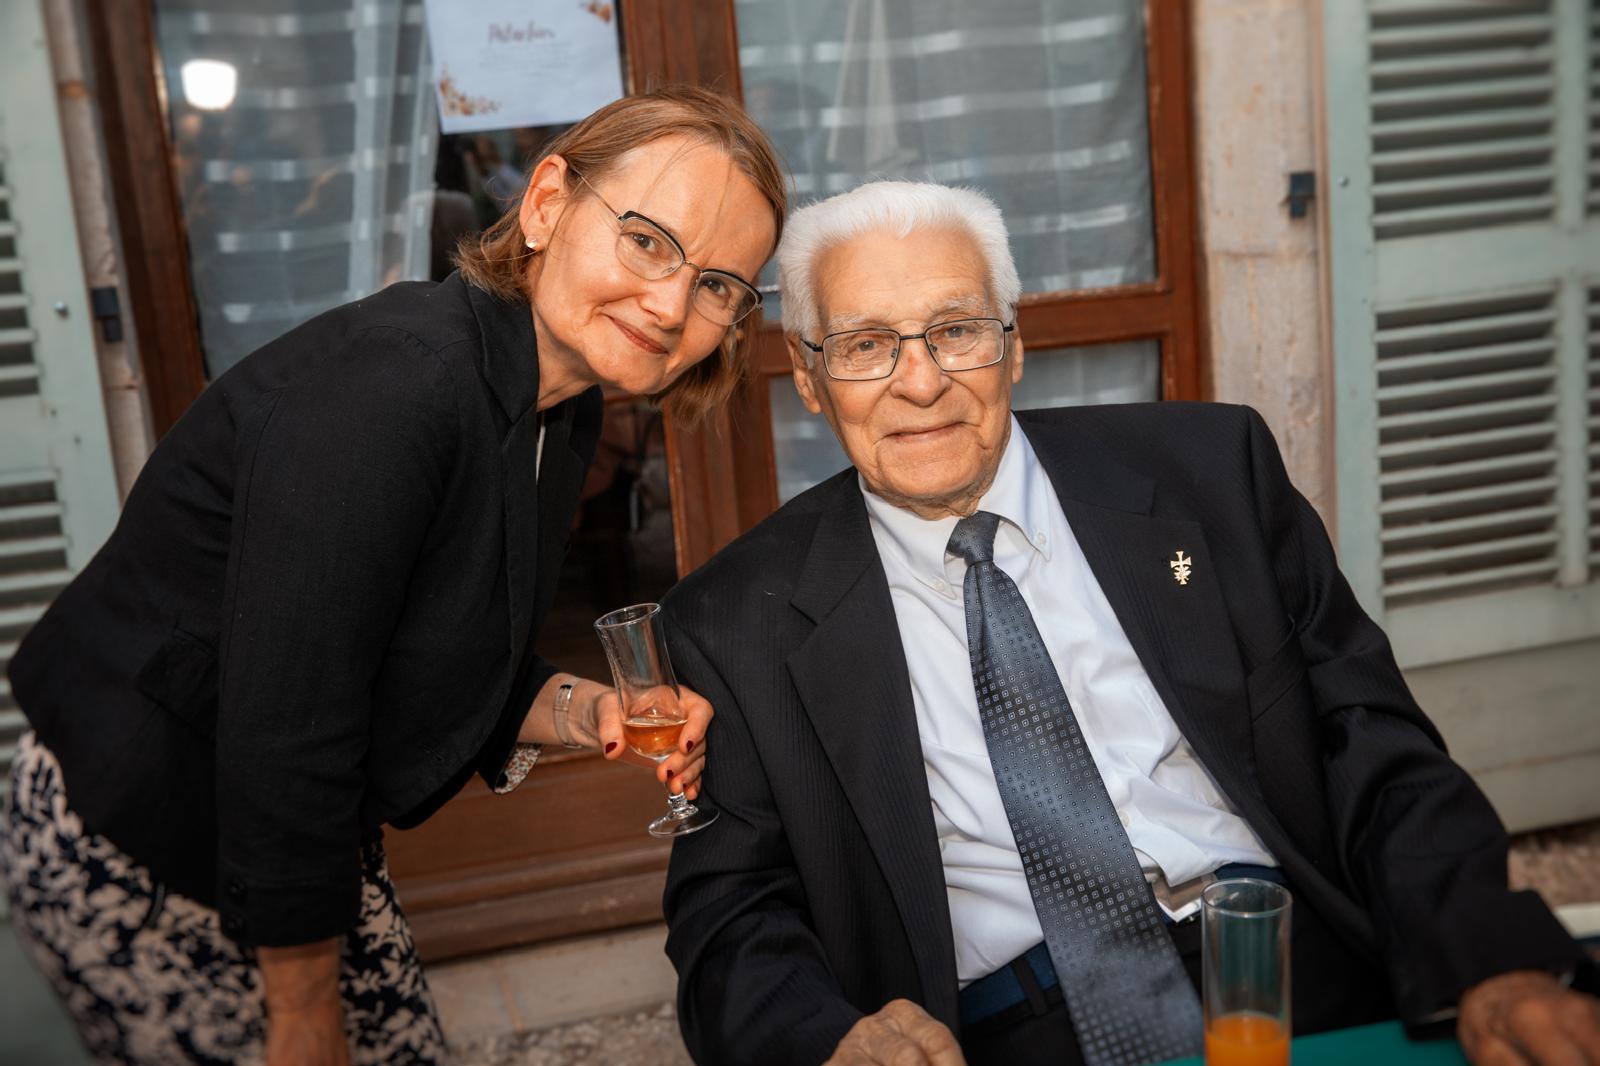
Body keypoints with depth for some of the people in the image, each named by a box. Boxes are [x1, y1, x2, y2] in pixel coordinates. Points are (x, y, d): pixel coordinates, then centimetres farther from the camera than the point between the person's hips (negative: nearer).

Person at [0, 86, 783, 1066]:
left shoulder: (561, 412, -2)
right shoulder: (391, 380, -30)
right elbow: (283, 730, -28)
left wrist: (584, 711, -14)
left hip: (309, 829, 8)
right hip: (132, 855, -8)